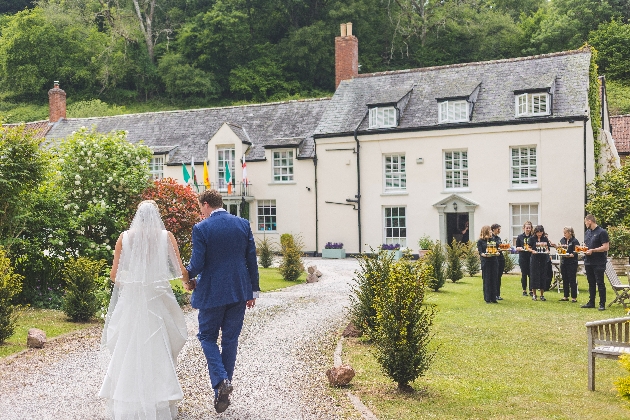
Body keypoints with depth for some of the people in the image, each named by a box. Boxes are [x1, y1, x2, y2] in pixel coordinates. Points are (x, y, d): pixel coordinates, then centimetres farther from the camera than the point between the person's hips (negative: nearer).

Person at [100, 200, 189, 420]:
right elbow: (180, 271, -3)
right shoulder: (166, 236, -2)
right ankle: (160, 402, 13)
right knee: (159, 352, 9)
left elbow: (114, 275, 1)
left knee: (129, 350, 10)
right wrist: (189, 281, 18)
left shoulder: (125, 237, 1)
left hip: (130, 300, 1)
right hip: (158, 300, -1)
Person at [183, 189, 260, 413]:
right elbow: (252, 260, 3)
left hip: (212, 293, -4)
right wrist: (253, 291, 11)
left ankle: (221, 381, -7)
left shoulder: (201, 228, -11)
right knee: (230, 340, 13)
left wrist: (188, 277, 10)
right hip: (239, 291, 4)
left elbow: (197, 263, -12)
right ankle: (223, 394, 20)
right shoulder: (243, 224, 1)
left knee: (207, 336, 13)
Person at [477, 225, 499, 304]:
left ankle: (493, 298, 9)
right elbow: (480, 252, -4)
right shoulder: (480, 241, 2)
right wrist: (485, 255, -24)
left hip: (494, 261, 4)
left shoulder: (492, 240, 15)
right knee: (486, 281, -3)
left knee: (494, 280, 3)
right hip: (485, 262, -4)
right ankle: (487, 299, 3)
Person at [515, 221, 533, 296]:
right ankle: (524, 290, 13)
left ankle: (531, 290, 6)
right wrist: (521, 248, -13)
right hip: (523, 258, 0)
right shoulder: (520, 237, 6)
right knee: (524, 274, 4)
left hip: (531, 257, 0)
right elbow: (517, 248, 7)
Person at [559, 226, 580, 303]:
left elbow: (575, 253, -13)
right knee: (565, 280, 11)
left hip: (572, 263, -6)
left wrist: (570, 255, -27)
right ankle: (566, 296, 20)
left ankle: (574, 297, 6)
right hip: (564, 262, 6)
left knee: (572, 280, -1)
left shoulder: (575, 241, -9)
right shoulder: (562, 240, 11)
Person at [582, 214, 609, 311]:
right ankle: (591, 302, 20)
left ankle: (602, 304, 1)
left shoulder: (602, 232, -10)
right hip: (588, 262, 8)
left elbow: (606, 247, -15)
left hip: (599, 263, -8)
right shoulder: (587, 232, 15)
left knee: (600, 283, -4)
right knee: (591, 283, 13)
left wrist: (593, 250, -19)